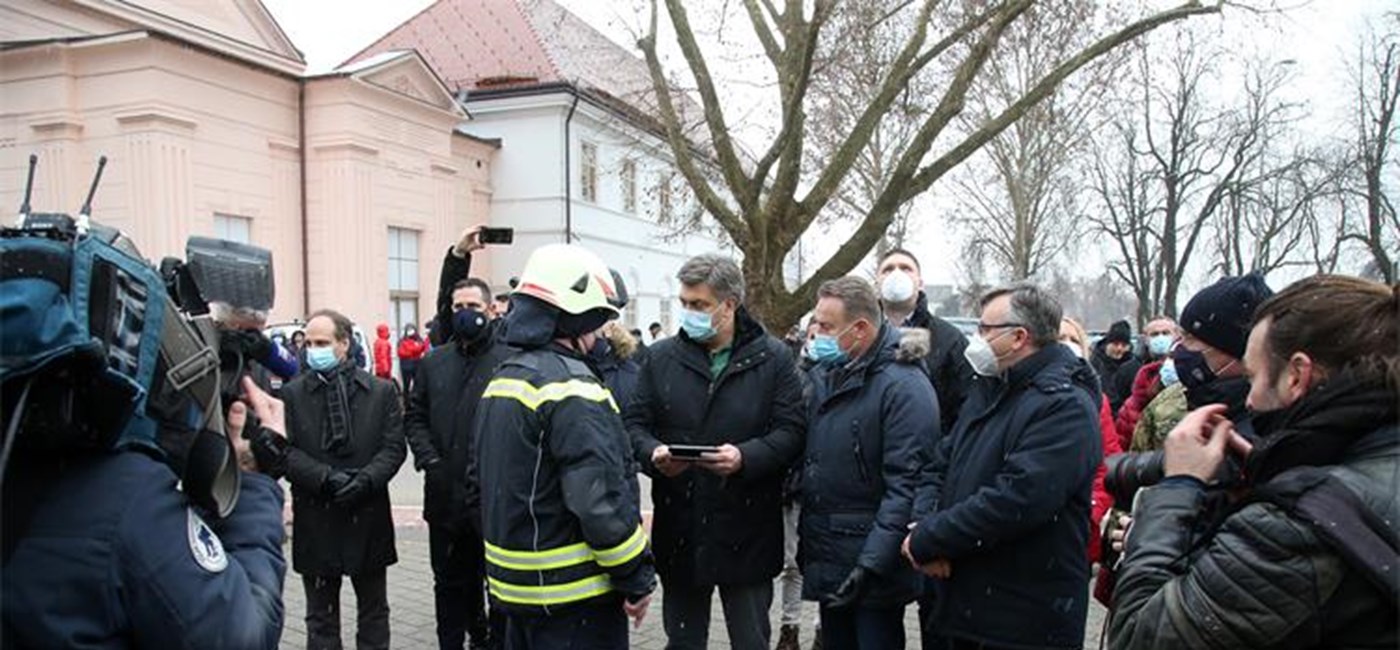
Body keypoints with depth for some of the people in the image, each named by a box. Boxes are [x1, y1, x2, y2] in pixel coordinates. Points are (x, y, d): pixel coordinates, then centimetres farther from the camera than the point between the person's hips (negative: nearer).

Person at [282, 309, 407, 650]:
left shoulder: (382, 391, 2)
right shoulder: (292, 394, 1)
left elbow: (394, 447, -3)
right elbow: (286, 452, -6)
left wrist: (364, 480, -19)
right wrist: (327, 478, -19)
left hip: (369, 517, 0)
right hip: (315, 519, 0)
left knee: (374, 612, 13)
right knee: (321, 618, 12)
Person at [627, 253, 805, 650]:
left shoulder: (773, 358, -2)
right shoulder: (661, 357, 5)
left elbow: (790, 431, -7)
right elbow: (636, 423, 5)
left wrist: (746, 457, -23)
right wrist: (653, 453, -16)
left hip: (746, 532, -2)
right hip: (678, 530, 2)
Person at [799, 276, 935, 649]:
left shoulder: (903, 387, -16)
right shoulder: (823, 376, 8)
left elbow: (904, 486, -21)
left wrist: (870, 566, -24)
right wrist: (806, 541, 13)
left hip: (873, 574, -7)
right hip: (826, 561, 7)